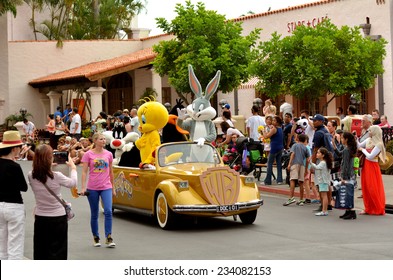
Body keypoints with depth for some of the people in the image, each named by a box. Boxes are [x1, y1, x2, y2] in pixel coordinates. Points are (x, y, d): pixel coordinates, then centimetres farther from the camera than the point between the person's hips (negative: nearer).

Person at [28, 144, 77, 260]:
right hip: (58, 218, -4)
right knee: (57, 253, 4)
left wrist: (48, 167, 11)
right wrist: (73, 167, 14)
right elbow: (72, 183, 0)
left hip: (40, 218, 4)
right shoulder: (56, 176, -18)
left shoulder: (31, 176, -9)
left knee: (40, 251, 13)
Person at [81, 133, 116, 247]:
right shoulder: (88, 154, -2)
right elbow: (84, 172, -3)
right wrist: (83, 187, -10)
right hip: (92, 188, -1)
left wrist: (113, 187, 17)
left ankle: (109, 238, -8)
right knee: (94, 214, 8)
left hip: (106, 187, 1)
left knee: (108, 211, -14)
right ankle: (96, 238, 19)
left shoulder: (108, 154, 6)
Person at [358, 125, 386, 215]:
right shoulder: (368, 140, 5)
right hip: (365, 165, 7)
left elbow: (370, 156, -21)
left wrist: (363, 150, -10)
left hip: (372, 166, -7)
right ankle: (368, 209, 17)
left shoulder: (379, 144, -16)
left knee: (373, 189, -2)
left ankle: (378, 210, 10)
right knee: (366, 188, 9)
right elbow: (359, 146, 11)